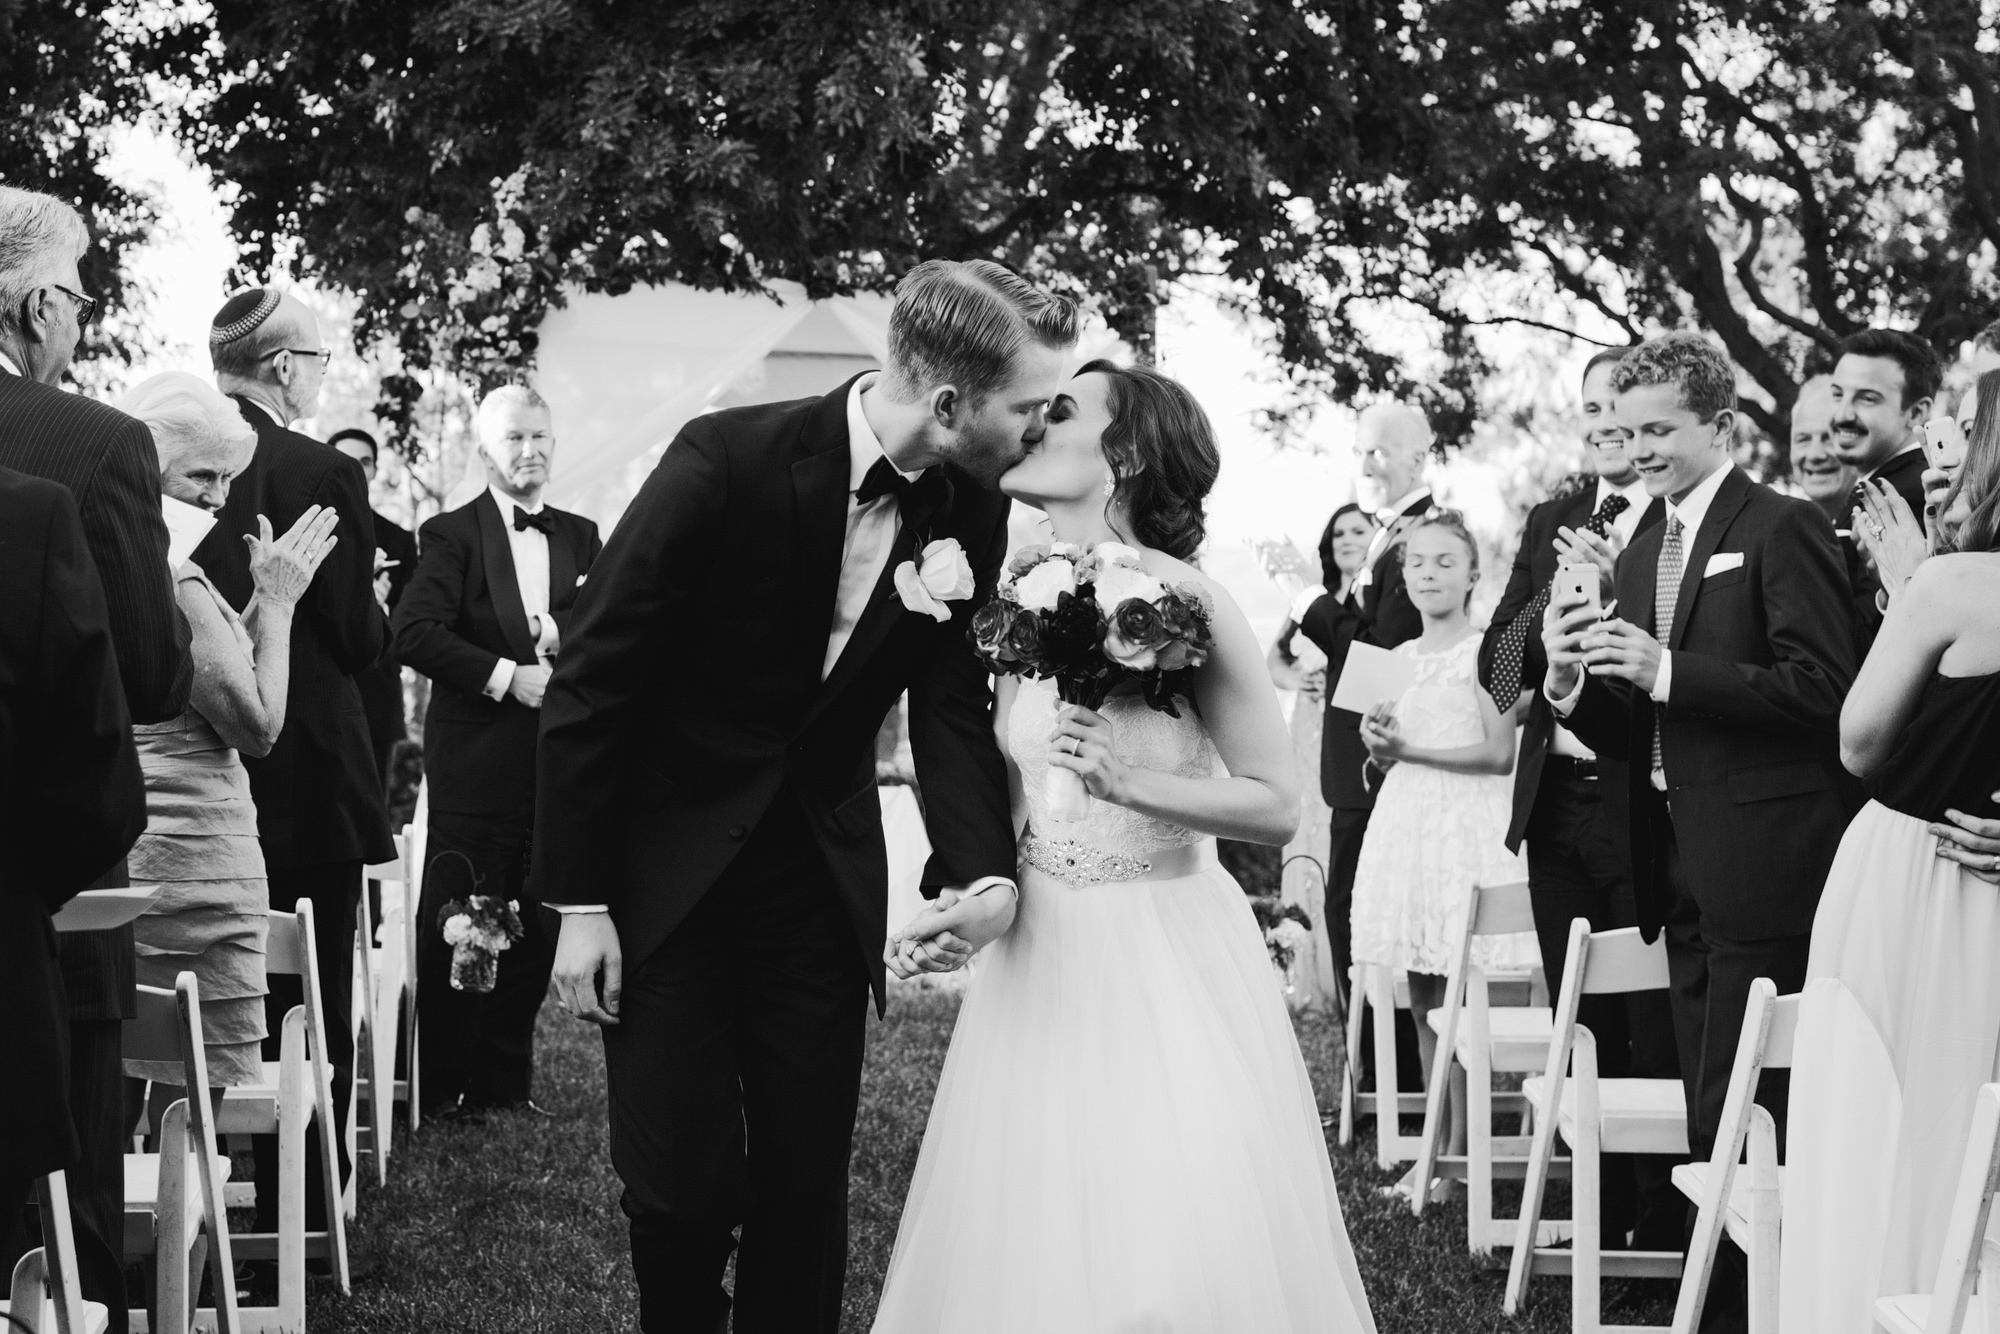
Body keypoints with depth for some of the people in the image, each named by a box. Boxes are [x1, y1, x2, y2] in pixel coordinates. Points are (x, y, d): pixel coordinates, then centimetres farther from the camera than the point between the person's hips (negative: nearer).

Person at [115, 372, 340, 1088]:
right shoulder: (174, 579, -17)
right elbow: (258, 723, -13)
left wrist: (263, 597, 14)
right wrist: (277, 599, -5)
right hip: (192, 860, -10)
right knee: (217, 1098, -4)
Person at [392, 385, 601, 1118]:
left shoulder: (581, 537, 15)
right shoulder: (452, 534, 0)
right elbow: (415, 632, -13)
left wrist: (561, 628, -13)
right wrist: (505, 676, -17)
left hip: (558, 769, 5)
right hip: (476, 768, -5)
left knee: (534, 933, 8)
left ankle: (504, 1081, 18)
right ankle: (441, 1088, 6)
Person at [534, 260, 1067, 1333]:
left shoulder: (972, 516, -5)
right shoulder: (727, 460, -20)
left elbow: (953, 708, -2)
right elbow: (589, 679, -14)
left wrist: (983, 872, -22)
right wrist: (579, 903, -13)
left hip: (823, 877, 4)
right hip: (667, 870, -4)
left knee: (807, 1184, 5)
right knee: (680, 1182, -3)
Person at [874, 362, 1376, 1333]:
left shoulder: (1185, 600, -11)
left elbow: (1277, 807, -9)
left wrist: (1129, 782, -20)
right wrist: (965, 900, 2)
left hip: (1167, 960, -5)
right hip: (1042, 957, 5)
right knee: (1033, 1247, 7)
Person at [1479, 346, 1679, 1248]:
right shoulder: (1551, 523, 12)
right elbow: (1495, 665, 7)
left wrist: (1614, 591, -23)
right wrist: (1559, 592, -9)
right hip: (1557, 803, 6)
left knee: (1659, 1034, 1)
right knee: (1582, 1034, 14)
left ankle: (1664, 1230, 11)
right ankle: (1601, 1224, 25)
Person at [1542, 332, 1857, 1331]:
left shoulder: (1782, 528, -7)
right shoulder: (1641, 553, 16)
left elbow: (1822, 689, -17)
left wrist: (1666, 669, -20)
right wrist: (1572, 680, -4)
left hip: (1763, 865, -8)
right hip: (1681, 869, 8)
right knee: (1708, 1115, 13)